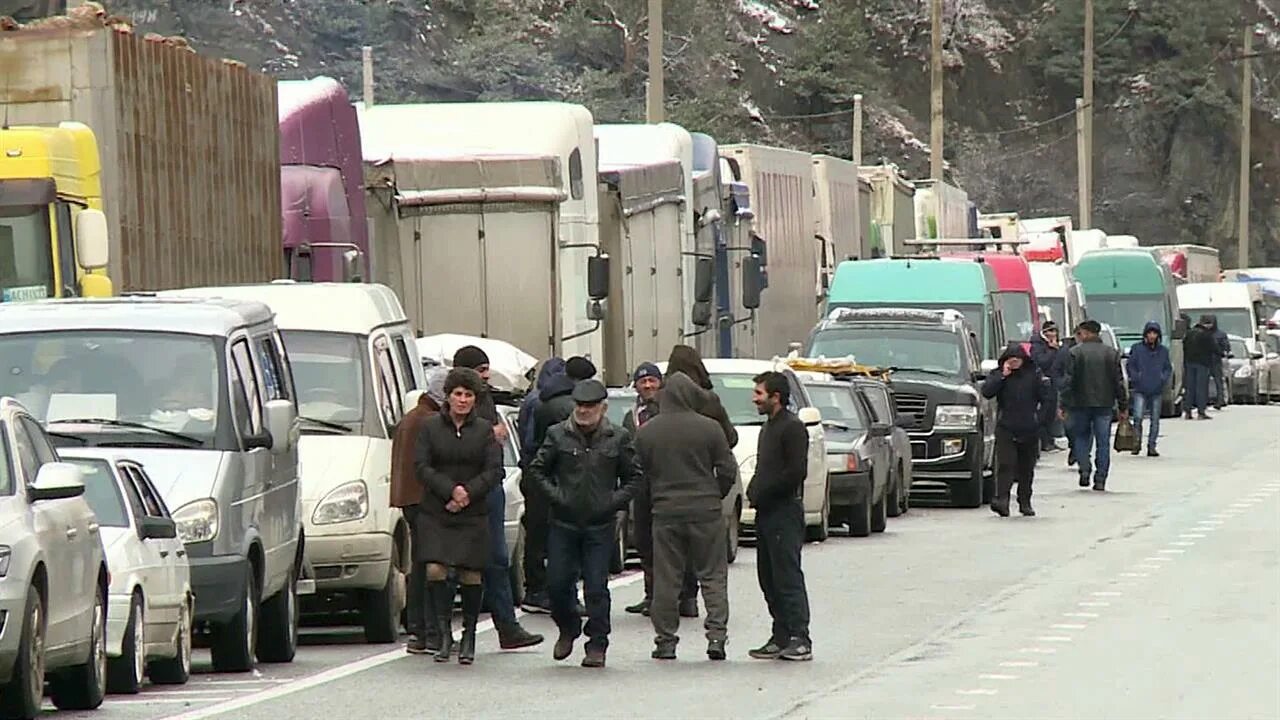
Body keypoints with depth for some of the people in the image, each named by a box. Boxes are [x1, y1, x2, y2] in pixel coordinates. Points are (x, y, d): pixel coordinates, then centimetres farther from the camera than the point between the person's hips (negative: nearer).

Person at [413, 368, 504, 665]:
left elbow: (494, 471, 0)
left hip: (473, 514, 0)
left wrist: (468, 494, -14)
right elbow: (421, 467, -3)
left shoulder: (484, 430, 5)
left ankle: (468, 638, 12)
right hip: (434, 514, 0)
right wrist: (450, 490, -15)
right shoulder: (430, 426, 4)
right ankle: (444, 634, -3)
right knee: (435, 570, -12)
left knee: (471, 575, -1)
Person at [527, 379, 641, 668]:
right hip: (563, 523, 1)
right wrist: (554, 495, -2)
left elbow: (634, 476, 10)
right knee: (558, 582, 2)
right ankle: (568, 630, 28)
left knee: (597, 587, -3)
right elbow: (537, 468, 10)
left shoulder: (618, 439, 2)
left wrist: (615, 501, -4)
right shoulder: (558, 435, 2)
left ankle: (597, 645, 5)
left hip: (600, 525, -1)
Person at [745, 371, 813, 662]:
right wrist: (754, 491, 7)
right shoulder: (769, 428, 20)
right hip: (767, 512, 10)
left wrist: (762, 492, -14)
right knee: (769, 578, 9)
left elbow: (797, 471, -18)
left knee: (788, 576, -10)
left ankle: (800, 640, -10)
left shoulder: (792, 427, -10)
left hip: (785, 511, -10)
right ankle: (781, 638, 13)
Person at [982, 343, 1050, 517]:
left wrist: (1039, 417, -3)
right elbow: (986, 392, -10)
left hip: (1029, 430, 1)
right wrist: (1002, 376, -14)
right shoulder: (998, 375, 4)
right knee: (1005, 465, -14)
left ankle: (1025, 502, 19)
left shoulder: (1034, 375, 3)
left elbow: (1046, 397, 5)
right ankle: (1001, 499, -22)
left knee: (1026, 468, 9)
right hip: (1006, 429, -1)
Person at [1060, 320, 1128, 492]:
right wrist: (1123, 407, 9)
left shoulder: (1075, 353, -5)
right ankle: (1100, 480, 1)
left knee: (1082, 436, 14)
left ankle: (1085, 468, -5)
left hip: (1081, 403, -2)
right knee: (1103, 441, 4)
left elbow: (1067, 381, -7)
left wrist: (1063, 404, -4)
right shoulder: (1111, 354, 4)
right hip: (1104, 404, 2)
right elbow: (1119, 382, 5)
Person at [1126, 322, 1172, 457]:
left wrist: (1164, 378, -3)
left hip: (1157, 391, 3)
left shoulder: (1163, 351, 7)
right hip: (1140, 390, -3)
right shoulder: (1137, 348, 0)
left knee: (1155, 420, 4)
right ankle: (1137, 440, 6)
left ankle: (1151, 447, 12)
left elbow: (1168, 368, 14)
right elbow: (1130, 365, 4)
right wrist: (1136, 378, -9)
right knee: (1138, 416, -14)